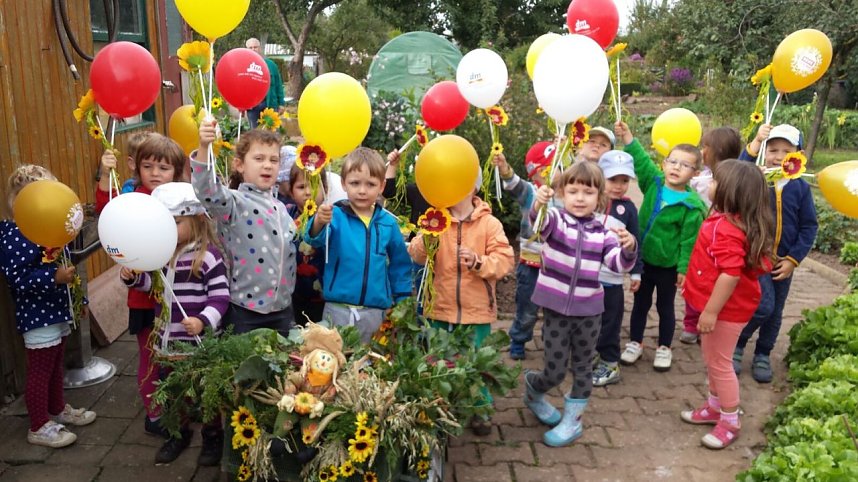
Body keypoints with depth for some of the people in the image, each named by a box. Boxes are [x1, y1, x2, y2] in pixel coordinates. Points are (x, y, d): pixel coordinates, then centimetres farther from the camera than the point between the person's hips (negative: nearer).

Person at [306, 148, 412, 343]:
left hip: (375, 312, 2)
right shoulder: (336, 216, -5)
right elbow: (315, 239, -24)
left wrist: (403, 303, 11)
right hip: (338, 310, -2)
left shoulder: (388, 222, 3)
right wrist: (319, 222, -45)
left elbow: (400, 266, 12)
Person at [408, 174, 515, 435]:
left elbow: (505, 260, -10)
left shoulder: (489, 223, -6)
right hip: (440, 307, 2)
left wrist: (479, 261, -27)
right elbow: (417, 255, -10)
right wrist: (426, 238, -29)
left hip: (476, 309, -1)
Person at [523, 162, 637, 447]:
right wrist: (538, 205, -55)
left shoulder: (602, 233, 1)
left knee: (583, 368, 14)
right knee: (555, 372, 4)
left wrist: (628, 248, -29)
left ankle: (572, 420, 32)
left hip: (589, 311, 3)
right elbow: (538, 222, -32)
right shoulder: (555, 220, -9)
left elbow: (619, 264, -7)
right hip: (556, 309, -3)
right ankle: (533, 389, 37)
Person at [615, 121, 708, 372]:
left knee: (665, 306, 15)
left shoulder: (692, 205, -17)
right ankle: (635, 343, 33)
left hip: (668, 265, -4)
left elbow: (689, 241, -14)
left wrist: (684, 269, -13)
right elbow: (641, 160, -5)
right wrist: (626, 134, -15)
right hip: (643, 258, 4)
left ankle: (664, 348, 32)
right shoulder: (653, 183, -6)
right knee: (641, 303, 18)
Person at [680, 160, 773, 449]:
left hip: (727, 309, -10)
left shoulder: (727, 228, -28)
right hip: (720, 305, 10)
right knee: (712, 361, 22)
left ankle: (730, 422, 20)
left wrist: (711, 311, -28)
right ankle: (715, 407, 39)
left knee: (718, 363, 4)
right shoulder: (727, 219, 5)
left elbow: (731, 274, -32)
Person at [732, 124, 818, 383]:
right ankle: (736, 345, 10)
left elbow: (809, 226, 1)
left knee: (775, 313, 13)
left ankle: (762, 355, 33)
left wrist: (793, 259, -6)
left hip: (783, 262, 4)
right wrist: (754, 144, -41)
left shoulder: (801, 187, -3)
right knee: (763, 306, -15)